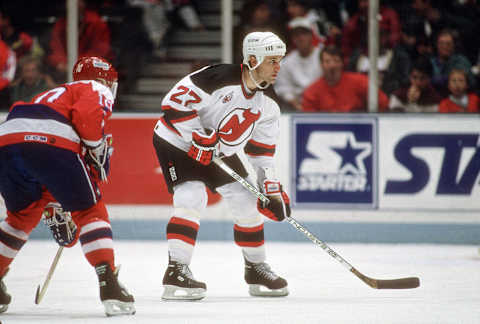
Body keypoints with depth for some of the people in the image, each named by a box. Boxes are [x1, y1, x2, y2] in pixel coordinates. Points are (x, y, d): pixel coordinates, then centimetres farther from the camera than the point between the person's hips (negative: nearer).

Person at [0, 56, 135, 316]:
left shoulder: (51, 96, 42)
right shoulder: (97, 91, 21)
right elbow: (87, 113, -5)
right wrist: (98, 151, 6)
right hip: (51, 144, -7)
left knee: (22, 215, 28)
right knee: (90, 211, 6)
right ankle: (109, 284, -5)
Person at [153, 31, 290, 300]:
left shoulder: (268, 102, -5)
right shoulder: (218, 79, -29)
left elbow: (262, 148, 4)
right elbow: (174, 101, -28)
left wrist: (272, 188, 0)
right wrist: (199, 138, -30)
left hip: (221, 152, 7)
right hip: (178, 143, -7)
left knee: (246, 203, 4)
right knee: (192, 199, -23)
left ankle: (256, 268, 22)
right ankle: (177, 272, -22)